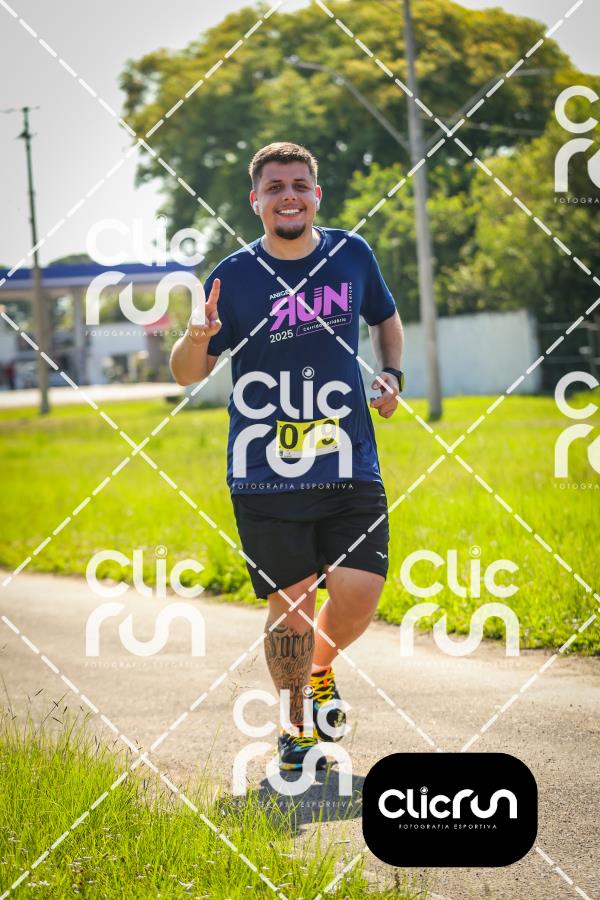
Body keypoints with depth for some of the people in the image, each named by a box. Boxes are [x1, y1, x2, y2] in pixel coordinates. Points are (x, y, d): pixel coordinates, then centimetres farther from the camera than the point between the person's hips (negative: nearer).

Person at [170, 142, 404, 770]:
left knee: (359, 593, -7)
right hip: (266, 475, -2)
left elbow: (386, 318, 26)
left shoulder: (352, 255, 7)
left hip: (350, 465, 2)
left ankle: (319, 669, 26)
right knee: (291, 599, -1)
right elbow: (186, 374, 2)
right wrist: (198, 338, -20)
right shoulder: (235, 276, -1)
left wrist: (392, 375, 8)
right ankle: (295, 727, 20)